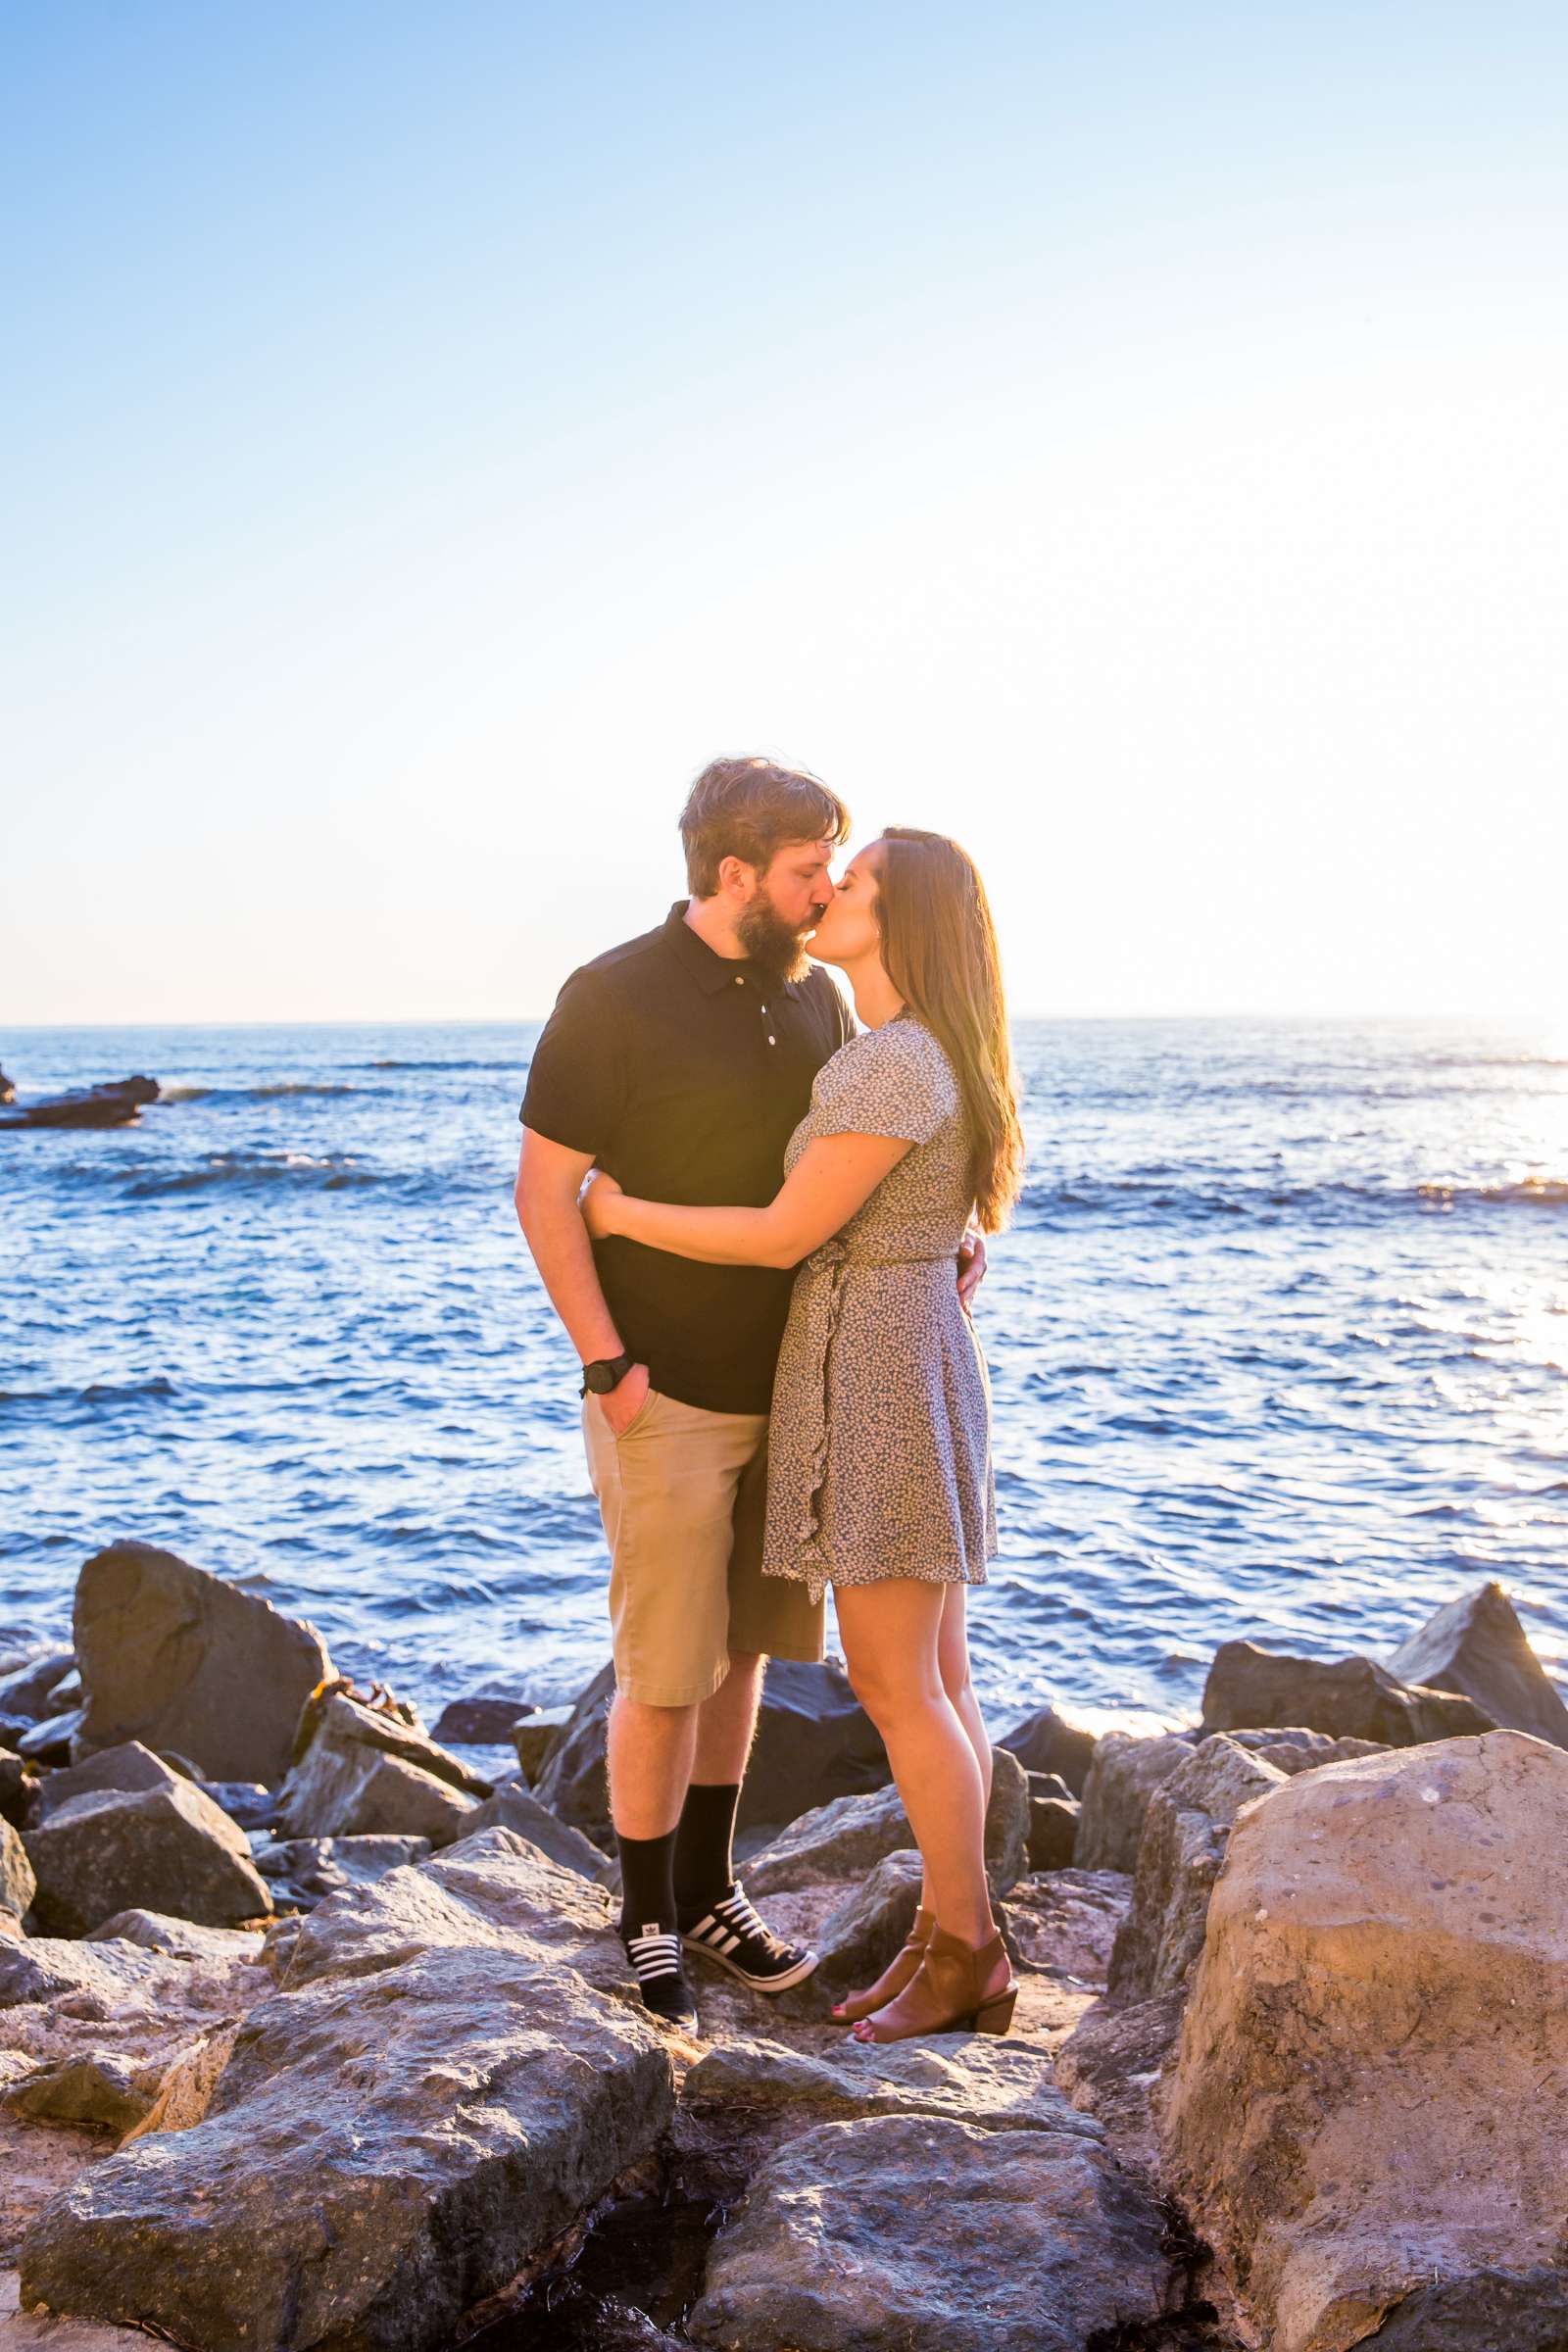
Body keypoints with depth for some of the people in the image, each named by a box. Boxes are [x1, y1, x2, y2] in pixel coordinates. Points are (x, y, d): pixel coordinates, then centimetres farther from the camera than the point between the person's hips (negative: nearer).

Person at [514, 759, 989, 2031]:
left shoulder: (815, 993, 6)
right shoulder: (615, 998, -12)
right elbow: (545, 1192, -11)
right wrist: (608, 1365, -16)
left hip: (790, 1386, 6)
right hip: (670, 1396, -6)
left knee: (744, 1648, 15)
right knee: (666, 1669, 1)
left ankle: (709, 1890, 32)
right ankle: (648, 1925, 20)